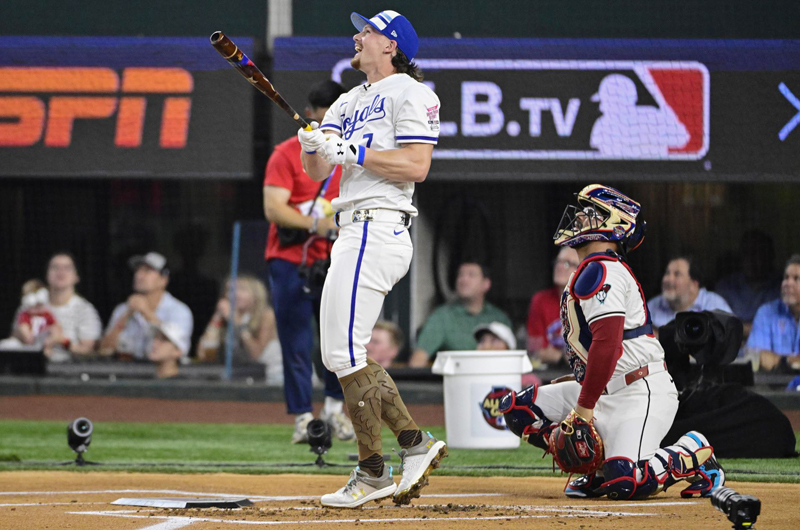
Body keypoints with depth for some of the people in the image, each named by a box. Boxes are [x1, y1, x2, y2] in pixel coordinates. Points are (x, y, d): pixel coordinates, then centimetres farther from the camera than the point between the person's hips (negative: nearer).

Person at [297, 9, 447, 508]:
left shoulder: (410, 94, -5)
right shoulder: (349, 103, 22)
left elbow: (416, 166, -17)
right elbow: (317, 172, 14)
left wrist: (354, 152, -19)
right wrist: (314, 145, -8)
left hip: (376, 231, -10)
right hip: (354, 235, 10)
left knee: (343, 351, -12)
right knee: (343, 354, 9)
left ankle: (373, 473, -8)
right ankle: (415, 443, 10)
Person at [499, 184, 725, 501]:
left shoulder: (598, 272, -15)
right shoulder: (590, 272, 19)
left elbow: (607, 345, -25)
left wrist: (584, 407, -23)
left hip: (641, 394, -10)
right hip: (607, 392, 10)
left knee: (624, 484, -27)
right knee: (518, 408, 3)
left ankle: (692, 456, 0)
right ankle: (599, 464, 3)